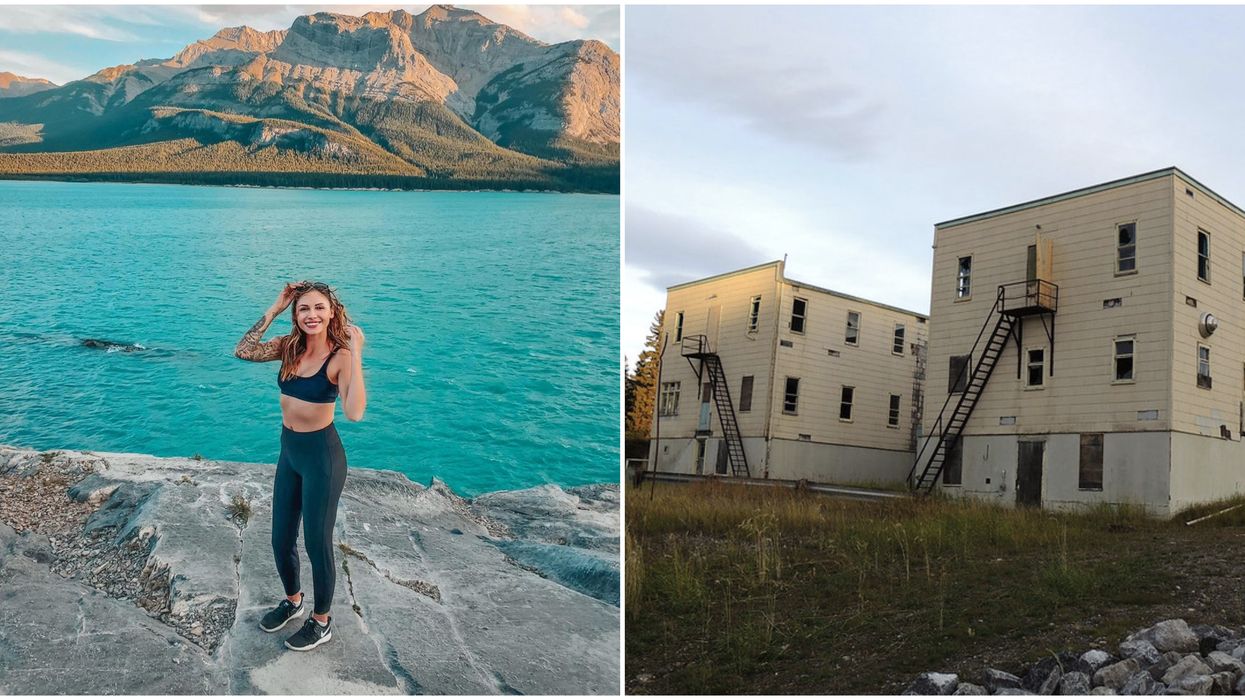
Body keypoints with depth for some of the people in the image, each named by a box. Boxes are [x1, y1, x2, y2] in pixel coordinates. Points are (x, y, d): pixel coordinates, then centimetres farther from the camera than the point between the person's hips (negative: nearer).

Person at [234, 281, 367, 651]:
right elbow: (243, 351, -11)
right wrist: (273, 310, -12)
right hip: (289, 452, 6)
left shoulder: (339, 356, -20)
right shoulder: (290, 347, -1)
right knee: (281, 541, 19)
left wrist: (356, 355, -37)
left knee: (317, 543, 8)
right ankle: (293, 601, 46)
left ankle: (321, 623, 29)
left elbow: (354, 412, -34)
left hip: (322, 456, -6)